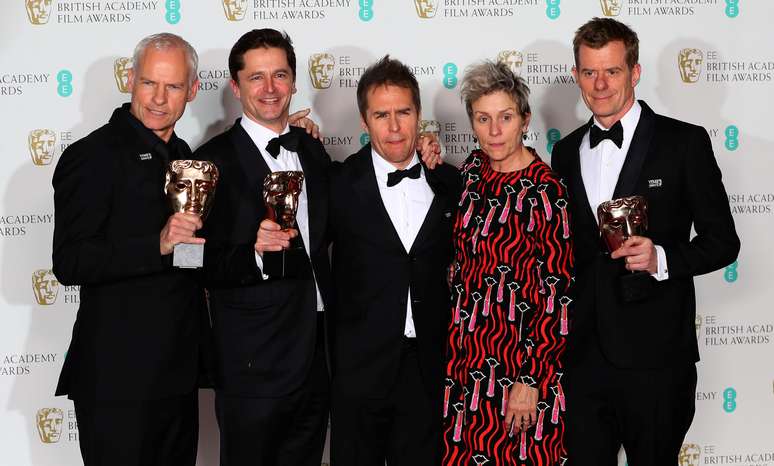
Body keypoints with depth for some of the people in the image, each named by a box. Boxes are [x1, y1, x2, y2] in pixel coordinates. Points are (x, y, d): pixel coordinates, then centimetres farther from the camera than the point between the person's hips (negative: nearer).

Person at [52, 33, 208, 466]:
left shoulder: (182, 154, 13)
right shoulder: (92, 156, -12)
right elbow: (69, 263, -18)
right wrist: (158, 245, -29)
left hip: (179, 372, 8)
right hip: (120, 377, -7)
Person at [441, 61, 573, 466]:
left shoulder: (544, 192, -16)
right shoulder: (475, 167, 3)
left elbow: (558, 298, -15)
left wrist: (529, 382, -17)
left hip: (517, 355, -6)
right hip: (466, 349, 6)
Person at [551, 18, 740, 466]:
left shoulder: (685, 143, -4)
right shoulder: (566, 151, 11)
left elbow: (722, 240, -3)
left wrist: (662, 259, -20)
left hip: (655, 358, -4)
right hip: (582, 354, 4)